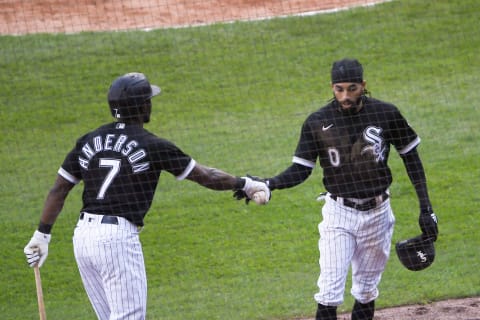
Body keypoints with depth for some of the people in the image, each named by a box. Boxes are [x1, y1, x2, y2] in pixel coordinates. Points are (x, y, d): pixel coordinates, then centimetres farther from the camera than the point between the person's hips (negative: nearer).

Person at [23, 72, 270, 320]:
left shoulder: (89, 141, 11)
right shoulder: (152, 146, -4)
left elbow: (59, 189, 10)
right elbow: (205, 176, 2)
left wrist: (42, 235, 13)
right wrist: (244, 184, 15)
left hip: (83, 235, 7)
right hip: (119, 238, -7)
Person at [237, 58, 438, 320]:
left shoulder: (386, 114, -7)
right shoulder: (318, 122, -8)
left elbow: (411, 158, 3)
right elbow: (301, 169, -5)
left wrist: (425, 208, 0)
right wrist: (269, 184, -24)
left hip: (377, 212, 1)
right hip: (339, 213, -1)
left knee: (366, 293, 12)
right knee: (329, 293, -10)